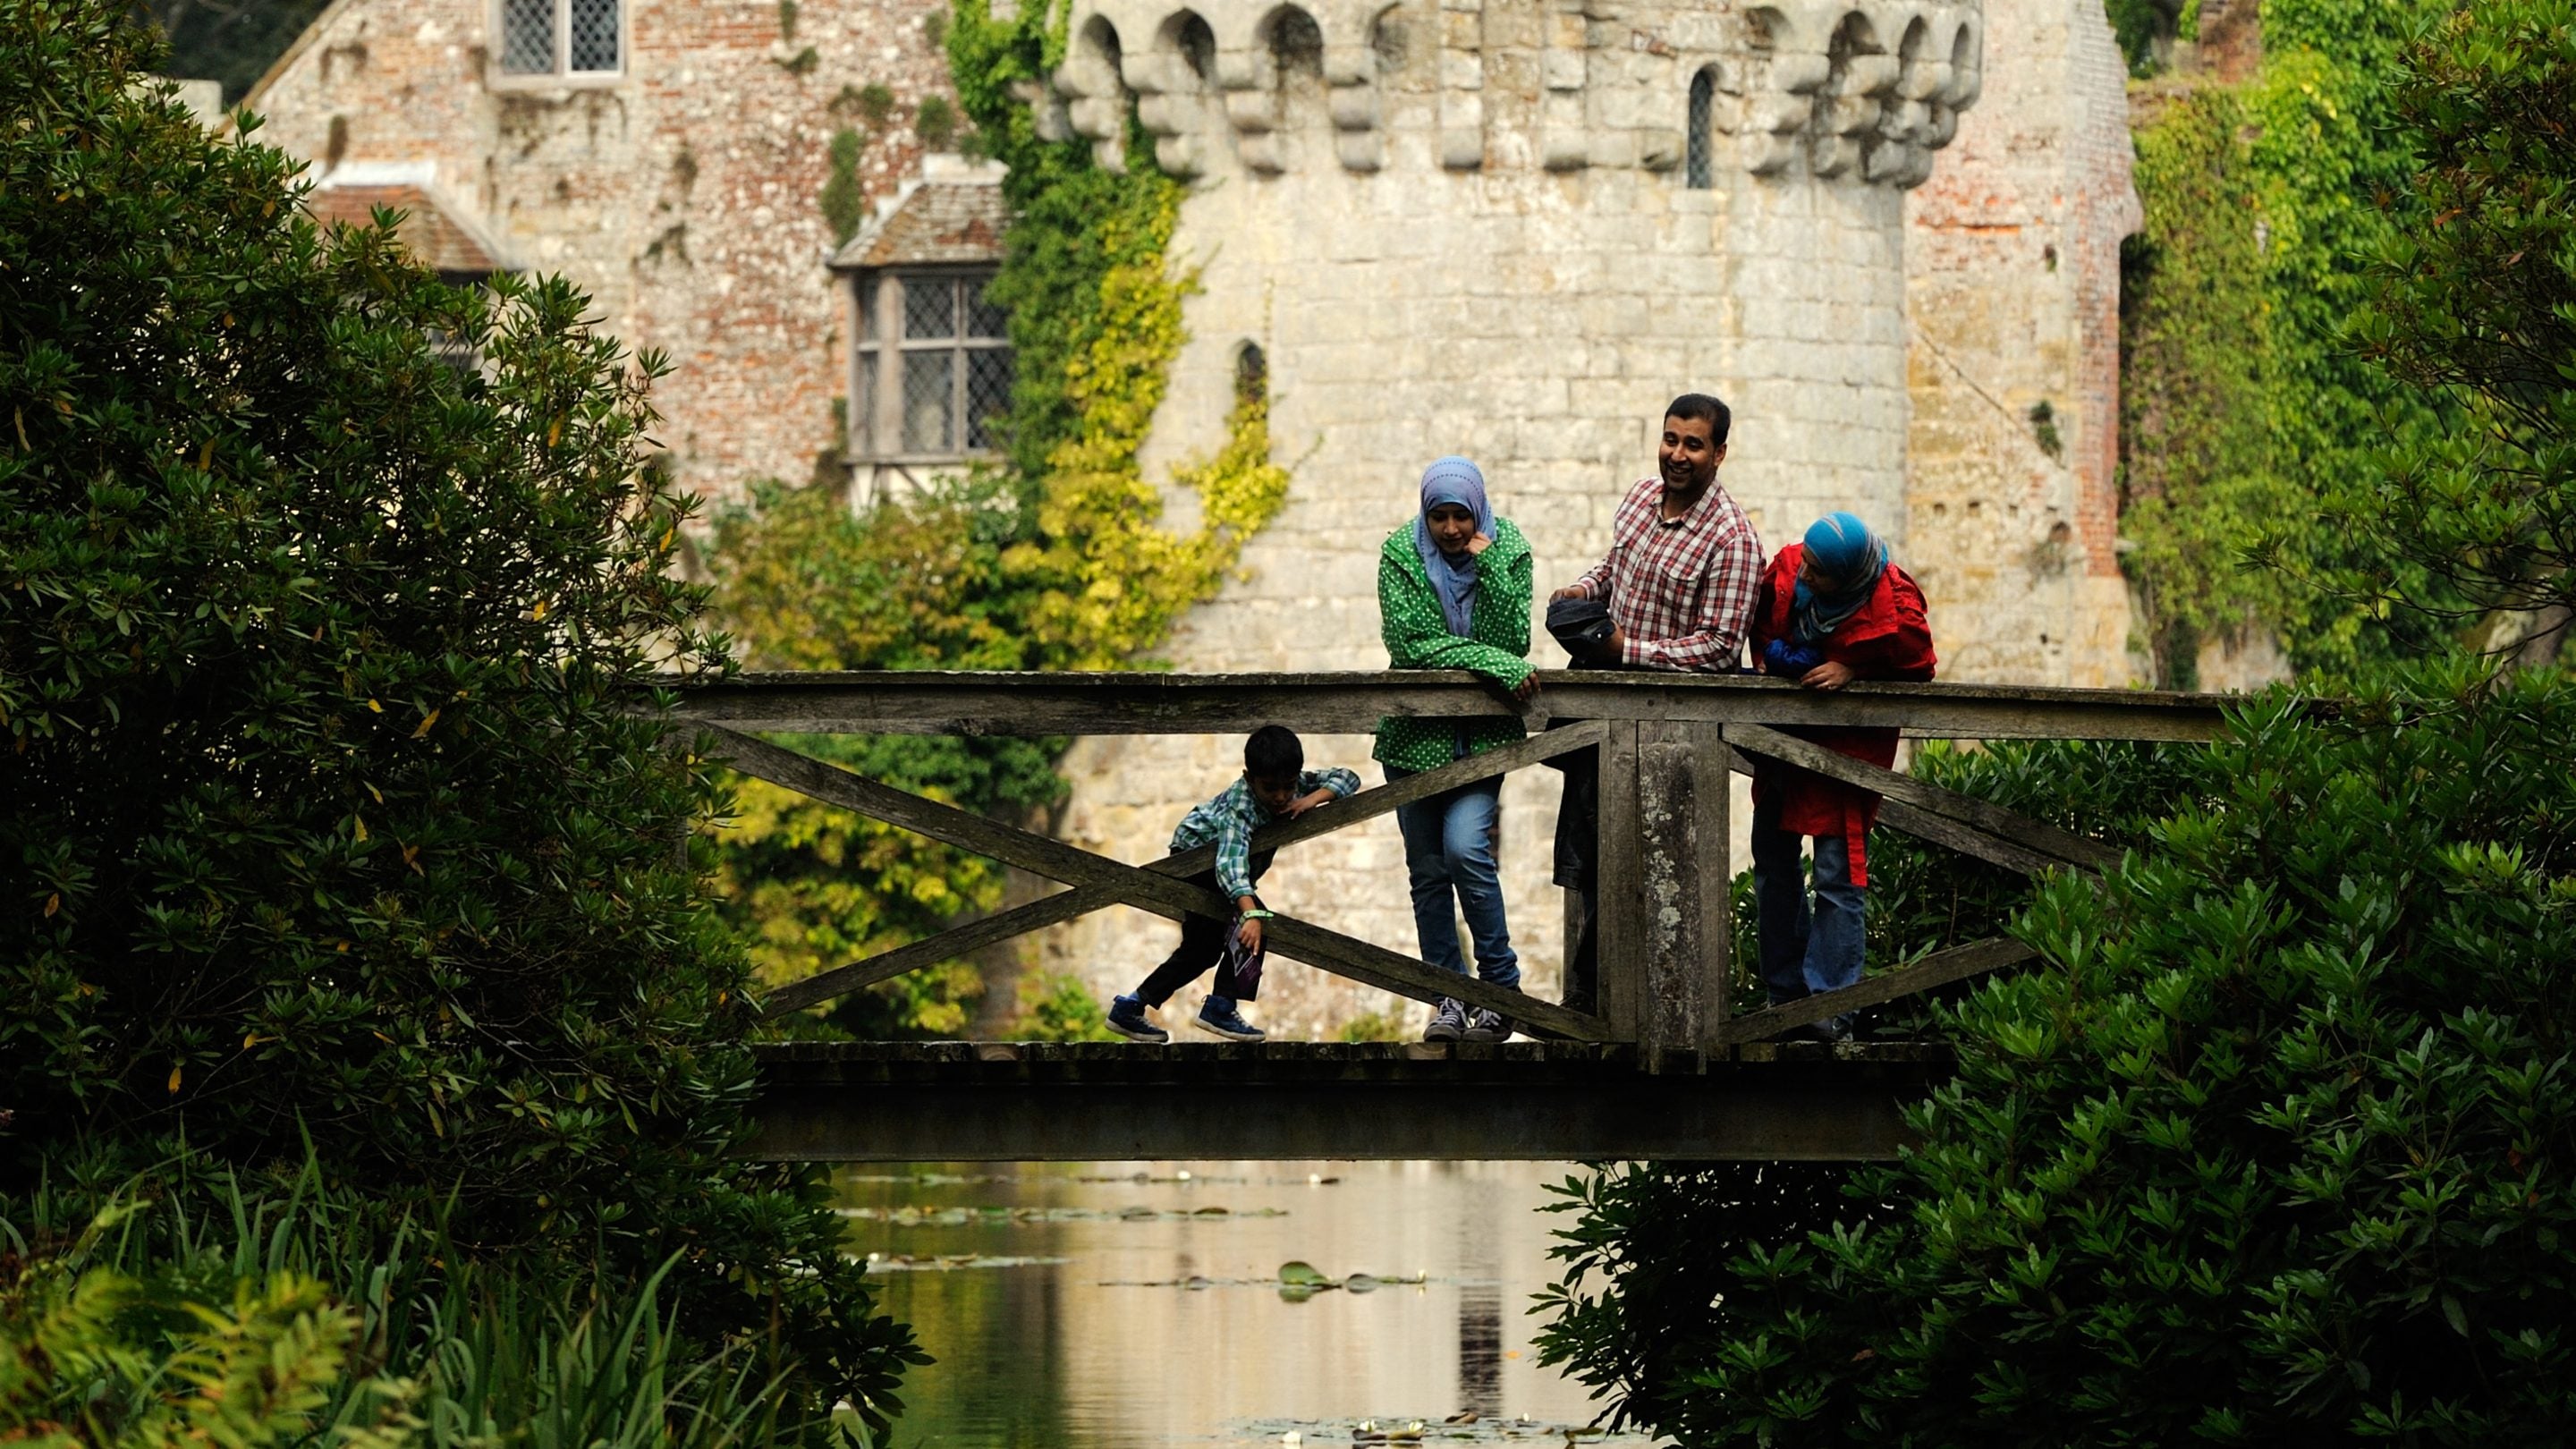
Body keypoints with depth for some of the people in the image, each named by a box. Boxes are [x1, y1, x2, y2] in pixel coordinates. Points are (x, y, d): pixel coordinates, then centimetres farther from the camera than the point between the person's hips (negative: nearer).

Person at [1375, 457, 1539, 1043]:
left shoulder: (1509, 550, -2)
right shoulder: (1400, 554, -5)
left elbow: (1514, 642, -12)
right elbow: (1411, 643, -14)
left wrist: (1488, 566, -19)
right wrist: (1494, 664, -21)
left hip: (1483, 730, -1)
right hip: (1417, 729, 1)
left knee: (1465, 849, -18)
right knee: (1427, 872, 3)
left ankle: (1502, 987, -6)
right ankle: (1450, 999, 12)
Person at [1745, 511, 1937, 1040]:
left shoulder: (1892, 610, -25)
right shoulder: (1787, 571, -11)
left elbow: (1917, 669, -12)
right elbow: (1760, 624, 9)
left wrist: (1853, 670, -22)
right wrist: (1770, 656, -9)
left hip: (1848, 743, -6)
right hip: (1783, 737, 6)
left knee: (1838, 873, -10)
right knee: (1772, 866, 12)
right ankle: (1785, 993, 23)